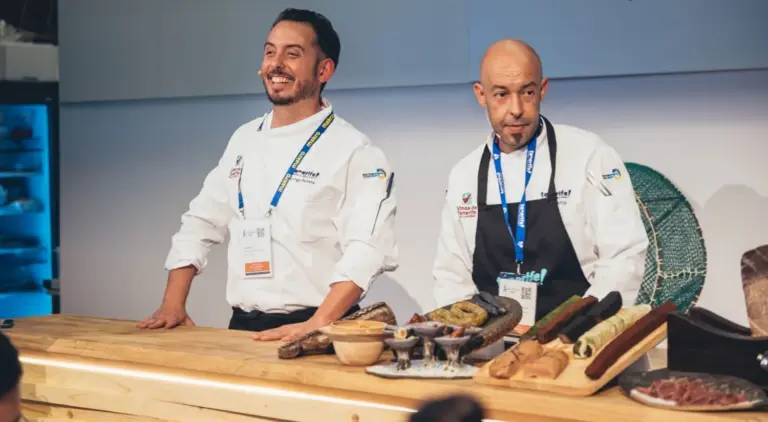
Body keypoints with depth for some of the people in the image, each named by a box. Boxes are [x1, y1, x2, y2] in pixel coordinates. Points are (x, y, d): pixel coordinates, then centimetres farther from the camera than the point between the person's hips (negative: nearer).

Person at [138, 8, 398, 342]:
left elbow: (367, 249, -17)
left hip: (312, 333, -4)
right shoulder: (244, 140, 13)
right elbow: (201, 223, 18)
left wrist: (317, 325, -27)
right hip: (244, 328, 5)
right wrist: (173, 304, 8)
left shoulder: (354, 151, -6)